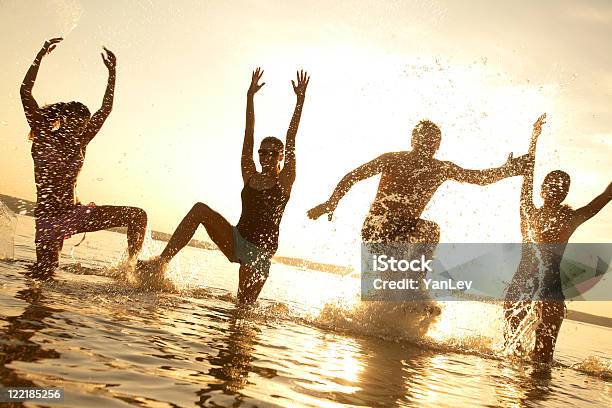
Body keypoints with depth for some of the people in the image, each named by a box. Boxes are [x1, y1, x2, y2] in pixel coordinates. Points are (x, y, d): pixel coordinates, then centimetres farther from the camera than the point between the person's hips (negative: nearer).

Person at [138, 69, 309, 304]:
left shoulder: (285, 181, -2)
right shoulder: (250, 176, 7)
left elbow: (291, 140, -9)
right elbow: (248, 135, 3)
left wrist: (300, 100, -15)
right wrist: (250, 97, 0)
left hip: (260, 251, -4)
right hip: (236, 241, 4)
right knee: (201, 209, -18)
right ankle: (161, 262, -21)